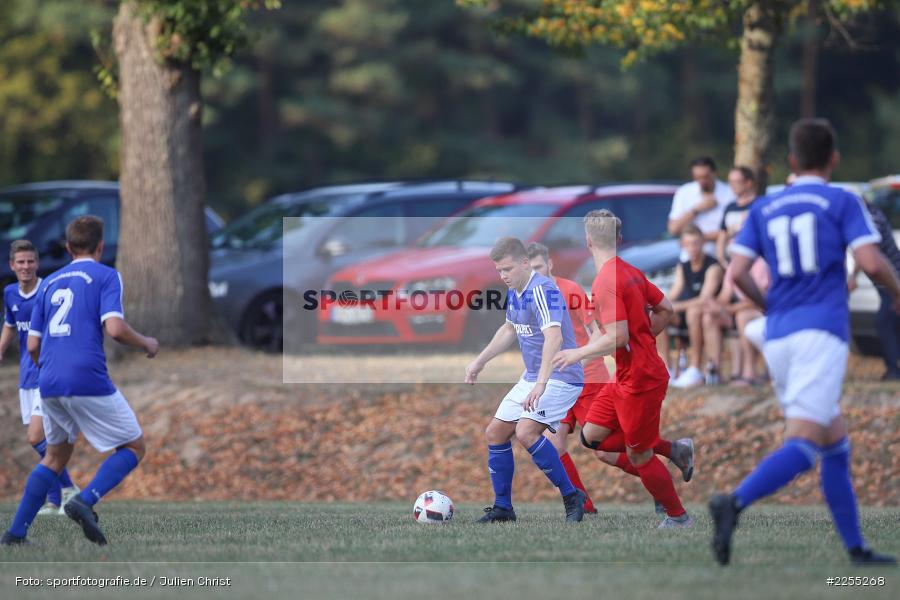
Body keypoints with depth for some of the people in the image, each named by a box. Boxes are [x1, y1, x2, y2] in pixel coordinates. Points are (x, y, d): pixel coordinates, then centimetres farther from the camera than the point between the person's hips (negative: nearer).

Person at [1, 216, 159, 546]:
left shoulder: (49, 283, 18)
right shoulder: (105, 276, 1)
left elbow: (33, 345, 17)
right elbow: (115, 328, -13)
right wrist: (147, 344, 5)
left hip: (49, 384, 6)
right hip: (89, 381, -6)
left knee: (56, 455, 21)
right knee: (133, 447, 6)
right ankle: (85, 501, -16)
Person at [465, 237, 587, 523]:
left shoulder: (542, 290, -23)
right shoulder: (514, 292, 7)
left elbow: (554, 337, -37)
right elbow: (509, 329, 27)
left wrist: (541, 384, -46)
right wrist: (479, 362, 28)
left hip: (561, 378, -10)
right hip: (531, 378, 10)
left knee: (526, 432, -26)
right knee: (495, 433, 9)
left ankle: (572, 497, -15)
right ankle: (502, 508, 19)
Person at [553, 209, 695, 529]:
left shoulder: (605, 282, -22)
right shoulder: (631, 272, 6)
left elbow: (618, 337, -27)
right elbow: (665, 309, 14)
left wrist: (578, 353, -14)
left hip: (639, 380, -9)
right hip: (626, 378, 9)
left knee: (639, 456, 4)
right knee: (592, 435, 12)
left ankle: (678, 518, 17)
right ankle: (674, 450, 15)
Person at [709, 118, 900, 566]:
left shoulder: (764, 209, 14)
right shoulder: (842, 203, 3)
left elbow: (738, 272, 4)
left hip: (777, 338, 6)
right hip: (821, 333, -6)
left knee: (836, 444, 15)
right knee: (803, 445, -15)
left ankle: (855, 548, 14)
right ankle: (735, 503, -37)